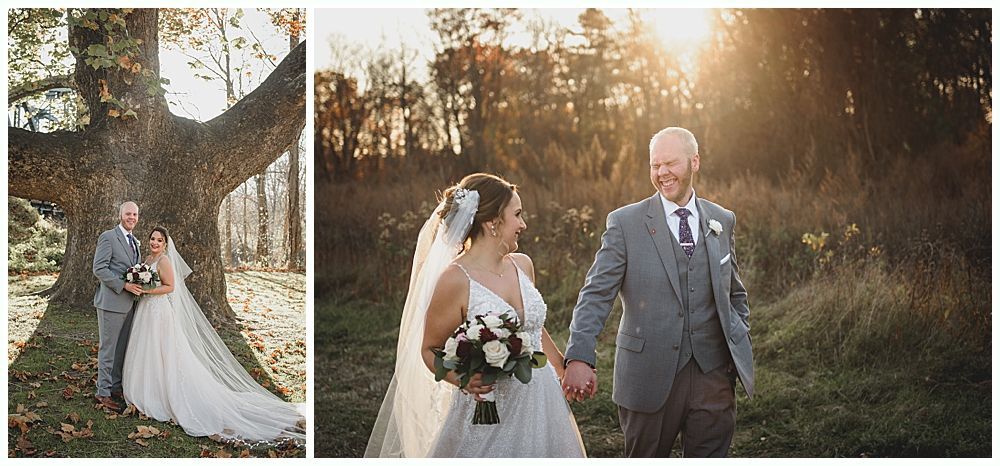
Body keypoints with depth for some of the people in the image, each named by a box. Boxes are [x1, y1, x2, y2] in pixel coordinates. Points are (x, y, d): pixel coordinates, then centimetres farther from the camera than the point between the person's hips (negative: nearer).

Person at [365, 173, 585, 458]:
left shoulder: (523, 265, 4)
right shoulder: (455, 280, -16)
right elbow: (430, 349, -7)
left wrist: (564, 370, 28)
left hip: (540, 404, 6)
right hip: (488, 411, -6)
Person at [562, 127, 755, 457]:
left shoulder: (722, 221, 8)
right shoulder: (625, 223, -4)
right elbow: (596, 295, -11)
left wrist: (741, 350, 9)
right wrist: (579, 357, -23)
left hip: (713, 370, 3)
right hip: (650, 374, -2)